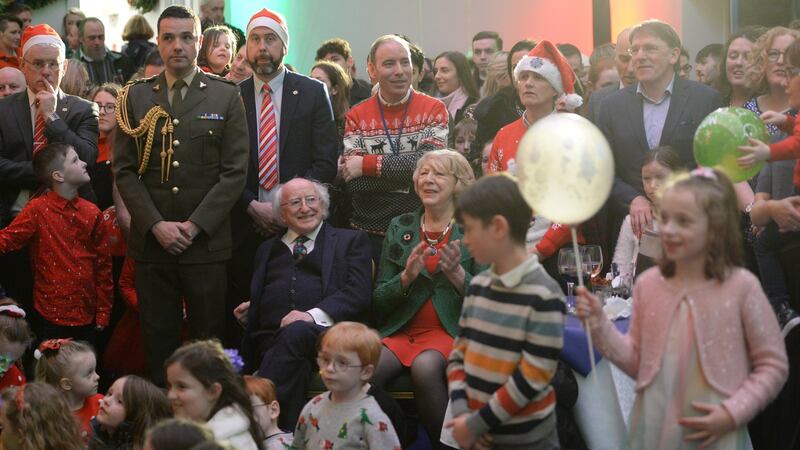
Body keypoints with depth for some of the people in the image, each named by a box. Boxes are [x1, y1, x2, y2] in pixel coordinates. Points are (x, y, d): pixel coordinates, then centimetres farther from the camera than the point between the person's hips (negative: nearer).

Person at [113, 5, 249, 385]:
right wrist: (156, 225, -7)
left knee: (208, 338, 2)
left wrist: (195, 225, -9)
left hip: (207, 241, -1)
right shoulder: (135, 97, 8)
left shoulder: (226, 96, 4)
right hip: (151, 240, 1)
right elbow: (124, 170, 4)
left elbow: (235, 171, -1)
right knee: (158, 339, 5)